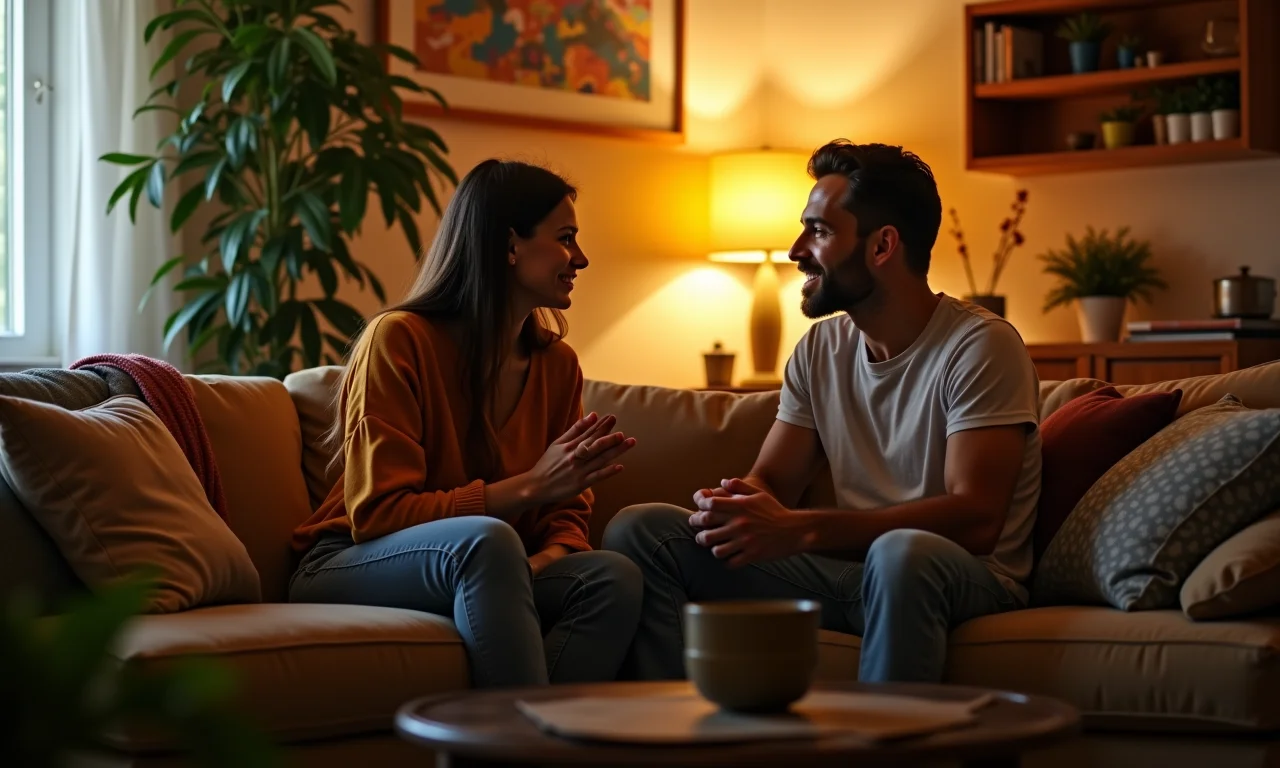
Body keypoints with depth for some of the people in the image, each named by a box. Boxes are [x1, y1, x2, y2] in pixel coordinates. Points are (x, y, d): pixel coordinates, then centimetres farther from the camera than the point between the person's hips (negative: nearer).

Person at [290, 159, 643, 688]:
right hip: (349, 572, -6)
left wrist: (544, 562, -16)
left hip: (478, 576, 6)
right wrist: (529, 486, -23)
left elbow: (567, 515, 10)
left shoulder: (557, 363, 9)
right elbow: (376, 514, -17)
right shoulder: (399, 339, -11)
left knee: (615, 577, -25)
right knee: (487, 539, -38)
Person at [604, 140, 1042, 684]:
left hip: (972, 576, -6)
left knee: (903, 553, -42)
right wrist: (732, 503, -17)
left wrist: (798, 529, -29)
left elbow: (975, 519, -22)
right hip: (852, 565, 6)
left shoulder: (980, 347, -12)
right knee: (640, 529, -8)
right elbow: (769, 481, 11)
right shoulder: (821, 349, 10)